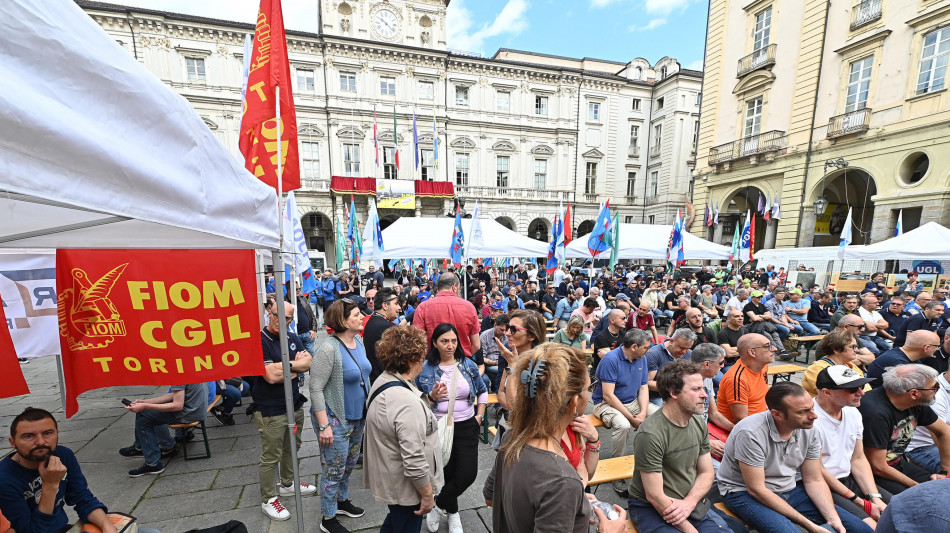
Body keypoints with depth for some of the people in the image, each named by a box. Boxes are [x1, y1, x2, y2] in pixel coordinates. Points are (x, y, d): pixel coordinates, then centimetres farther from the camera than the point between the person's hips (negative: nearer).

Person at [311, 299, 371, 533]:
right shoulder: (329, 349, -24)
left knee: (350, 464, 23)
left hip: (358, 416, 7)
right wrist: (324, 426, -21)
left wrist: (367, 408, 14)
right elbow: (315, 389, -21)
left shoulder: (358, 340, 0)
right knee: (335, 470, 9)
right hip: (335, 419, -7)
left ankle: (342, 500, 46)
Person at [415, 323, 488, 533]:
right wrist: (432, 397, -25)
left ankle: (438, 507, 25)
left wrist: (479, 415, 4)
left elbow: (482, 391, 11)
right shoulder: (425, 369, -11)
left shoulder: (468, 365, -3)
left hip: (467, 426, 2)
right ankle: (453, 514, 41)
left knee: (468, 474, -3)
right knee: (449, 474, 11)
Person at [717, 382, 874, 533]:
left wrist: (833, 519, -10)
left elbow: (814, 481, 4)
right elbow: (756, 489, -22)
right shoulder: (751, 433, -28)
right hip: (745, 492, -7)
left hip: (789, 489, 7)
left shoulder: (809, 430, -6)